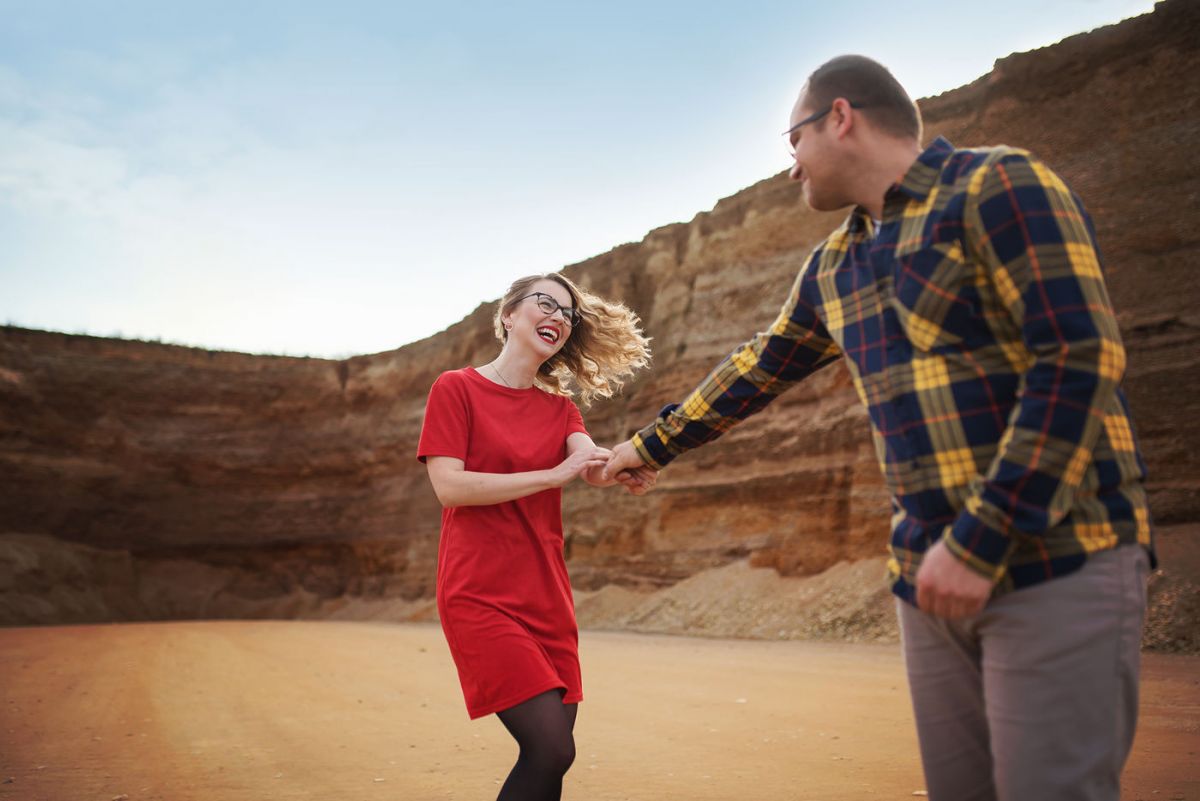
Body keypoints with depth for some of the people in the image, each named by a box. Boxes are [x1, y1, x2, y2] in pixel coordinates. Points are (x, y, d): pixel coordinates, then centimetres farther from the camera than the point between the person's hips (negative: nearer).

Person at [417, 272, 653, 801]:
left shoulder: (559, 408, 14)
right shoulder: (457, 388, -1)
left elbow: (590, 460, -6)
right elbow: (448, 486, -13)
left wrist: (627, 470, -29)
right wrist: (554, 475, -19)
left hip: (546, 598, 6)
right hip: (479, 595, -6)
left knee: (548, 753, 3)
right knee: (552, 749, -14)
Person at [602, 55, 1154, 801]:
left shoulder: (1001, 186, -7)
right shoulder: (833, 267, 16)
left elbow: (1080, 365, -16)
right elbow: (757, 369, 28)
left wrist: (978, 541, -19)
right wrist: (652, 444, 36)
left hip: (1059, 561, -6)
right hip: (933, 574, 7)